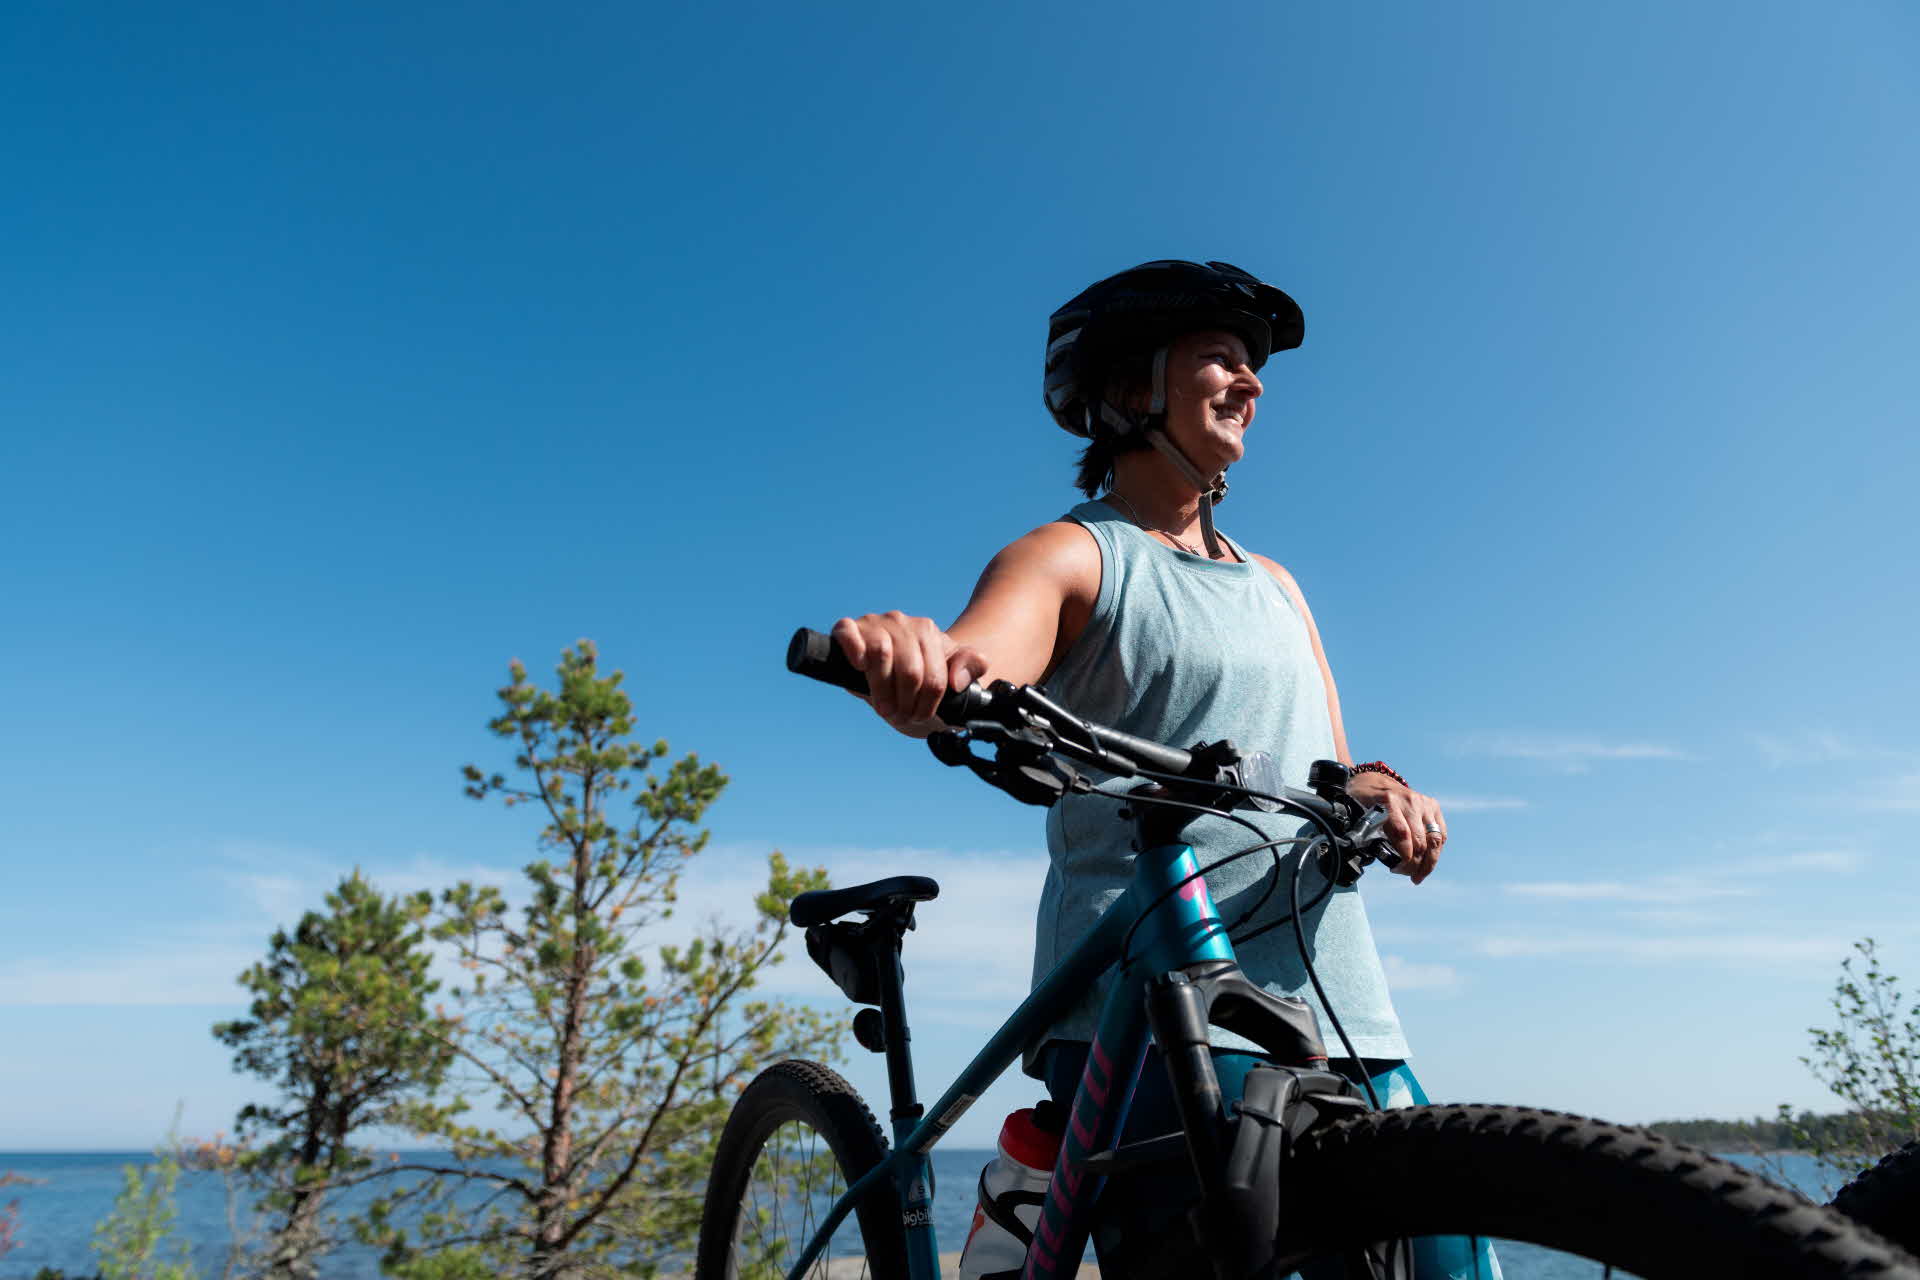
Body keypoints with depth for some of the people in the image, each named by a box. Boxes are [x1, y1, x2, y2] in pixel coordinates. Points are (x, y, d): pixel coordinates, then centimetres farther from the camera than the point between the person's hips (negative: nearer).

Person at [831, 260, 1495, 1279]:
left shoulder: (1275, 586, 24)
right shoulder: (1075, 556, 3)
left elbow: (1329, 774, 18)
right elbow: (967, 676, -17)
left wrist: (1373, 791, -6)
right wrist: (907, 668, -41)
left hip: (1339, 1013, 6)